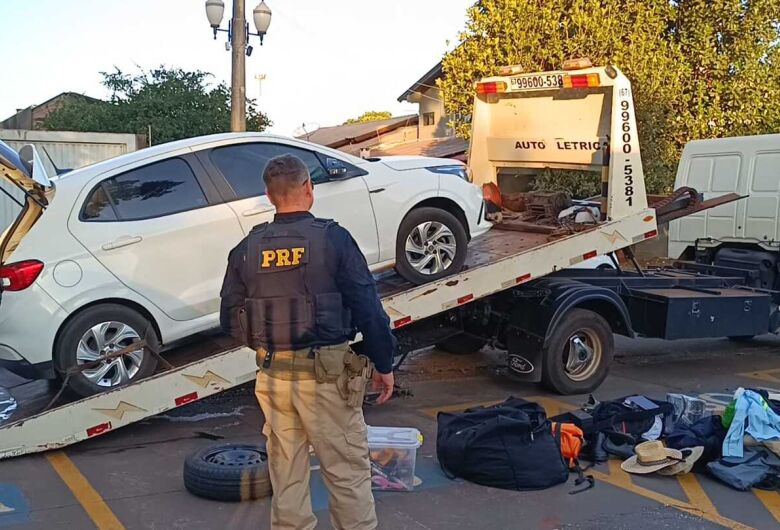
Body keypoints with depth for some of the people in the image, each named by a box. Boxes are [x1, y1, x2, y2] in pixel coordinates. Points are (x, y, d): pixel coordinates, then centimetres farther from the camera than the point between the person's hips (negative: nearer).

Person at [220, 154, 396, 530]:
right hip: (327, 373, -4)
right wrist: (383, 365, 1)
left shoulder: (247, 249, 2)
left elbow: (230, 320, 6)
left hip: (273, 375, 4)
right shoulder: (333, 239, -9)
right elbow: (368, 309, -9)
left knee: (286, 471, 15)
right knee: (348, 471, 8)